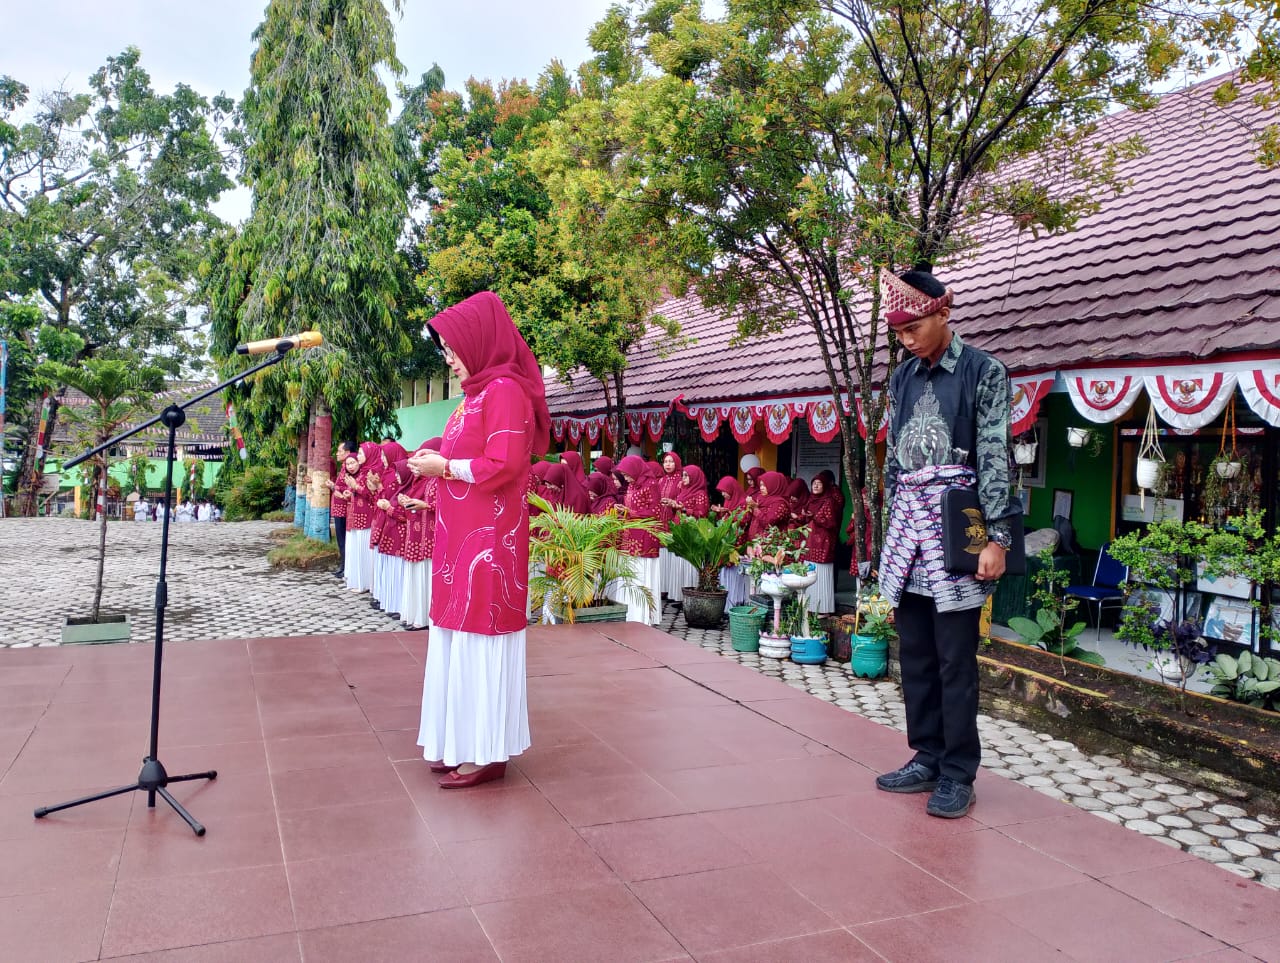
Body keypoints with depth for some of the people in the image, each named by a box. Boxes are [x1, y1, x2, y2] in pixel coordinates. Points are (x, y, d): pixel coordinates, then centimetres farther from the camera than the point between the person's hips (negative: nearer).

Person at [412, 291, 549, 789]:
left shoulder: (504, 389, -14)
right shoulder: (477, 391, 15)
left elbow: (503, 466, -21)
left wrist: (445, 467, -12)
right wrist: (438, 462, 4)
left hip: (488, 537, -9)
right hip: (462, 534, 10)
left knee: (481, 640, -2)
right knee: (461, 637, 13)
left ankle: (487, 752, 9)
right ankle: (463, 742, 24)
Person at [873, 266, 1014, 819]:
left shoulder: (984, 372, -2)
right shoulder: (902, 378, 15)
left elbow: (994, 458, -7)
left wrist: (996, 538, -12)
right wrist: (893, 527, 16)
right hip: (906, 523, 6)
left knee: (955, 660, -2)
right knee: (915, 655, 10)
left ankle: (958, 774, 9)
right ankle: (926, 759, 23)